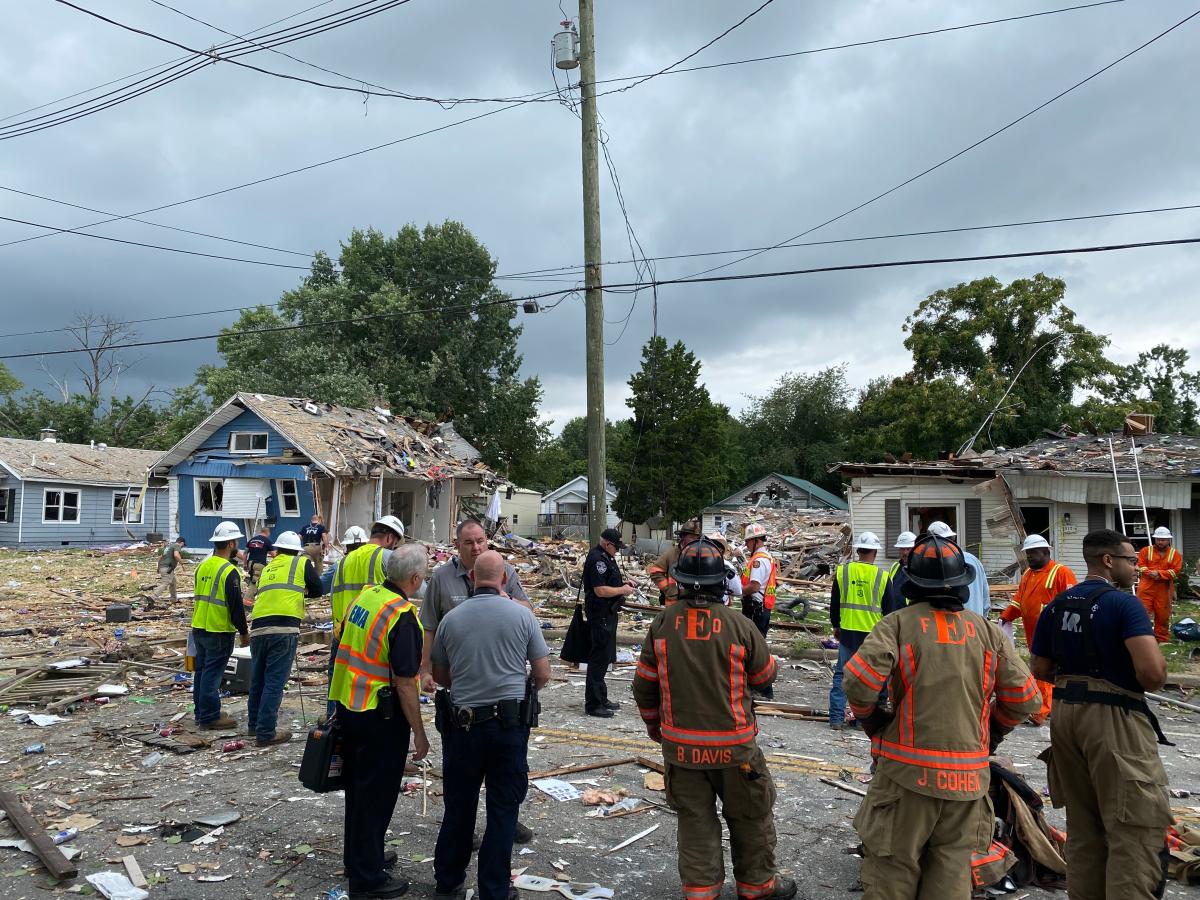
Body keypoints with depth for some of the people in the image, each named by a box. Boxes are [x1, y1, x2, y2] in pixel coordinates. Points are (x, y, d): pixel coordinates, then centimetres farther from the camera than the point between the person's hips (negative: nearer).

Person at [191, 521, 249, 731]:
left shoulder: (203, 566, 7)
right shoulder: (229, 571, -18)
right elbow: (236, 605, -17)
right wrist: (244, 632, -8)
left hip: (198, 628, 8)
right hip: (219, 632, -8)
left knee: (201, 671, 16)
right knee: (212, 674, -2)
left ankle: (202, 713, 26)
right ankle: (210, 718, 3)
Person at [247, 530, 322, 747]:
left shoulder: (267, 568, 22)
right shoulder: (302, 563, 9)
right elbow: (317, 590, 15)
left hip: (258, 629, 5)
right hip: (283, 629, -5)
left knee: (258, 679, 18)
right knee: (275, 681, -1)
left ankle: (254, 724, 33)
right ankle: (265, 732, 1)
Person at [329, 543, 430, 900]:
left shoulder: (365, 596, 1)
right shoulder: (402, 617, -23)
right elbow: (404, 683, -22)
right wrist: (419, 733, -13)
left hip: (348, 707, 8)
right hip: (381, 717, -8)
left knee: (358, 787, 21)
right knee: (377, 794, 6)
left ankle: (359, 857, 38)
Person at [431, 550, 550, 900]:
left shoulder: (451, 618, -1)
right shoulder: (522, 615, -6)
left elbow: (439, 676, 10)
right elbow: (543, 674, -1)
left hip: (462, 723, 2)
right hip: (509, 724, -2)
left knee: (458, 805, 17)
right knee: (502, 809, 9)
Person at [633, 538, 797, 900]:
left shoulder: (662, 623, -9)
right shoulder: (739, 625, -16)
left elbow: (644, 685, 1)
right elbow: (764, 675, 0)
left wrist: (654, 725, 17)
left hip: (679, 744, 2)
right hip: (732, 744, -2)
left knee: (694, 818, 15)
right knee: (750, 815, 19)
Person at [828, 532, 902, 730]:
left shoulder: (842, 572, -1)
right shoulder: (882, 576, -6)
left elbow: (834, 603, 7)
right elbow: (890, 608, 2)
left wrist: (836, 626, 20)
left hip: (847, 632, 1)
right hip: (873, 634, -1)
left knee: (841, 674, 7)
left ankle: (836, 718, 6)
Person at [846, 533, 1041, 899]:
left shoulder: (898, 623, -6)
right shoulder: (987, 630, 6)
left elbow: (859, 680, -18)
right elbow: (1023, 696, 7)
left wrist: (872, 721, 1)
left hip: (907, 771, -3)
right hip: (968, 776, 4)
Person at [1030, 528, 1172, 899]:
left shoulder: (1056, 605, 8)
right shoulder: (1124, 603, -12)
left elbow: (1041, 669, 11)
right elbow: (1152, 673, -22)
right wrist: (1159, 665, -1)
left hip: (1066, 715, 7)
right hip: (1115, 719, -7)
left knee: (1082, 824, 18)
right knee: (1136, 829, 0)